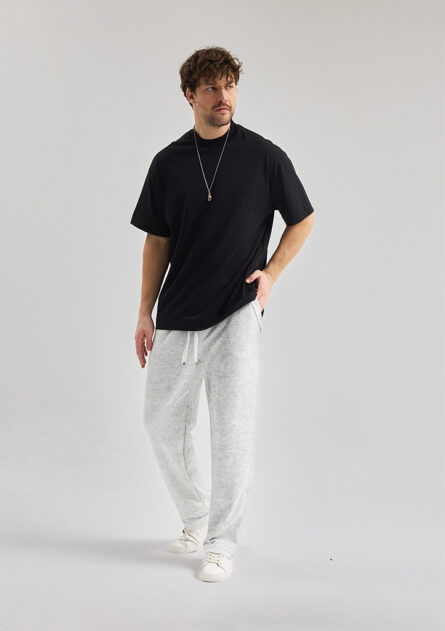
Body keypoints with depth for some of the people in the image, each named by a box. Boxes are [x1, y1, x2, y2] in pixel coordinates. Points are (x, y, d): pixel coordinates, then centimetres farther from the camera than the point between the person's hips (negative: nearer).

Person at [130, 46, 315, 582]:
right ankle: (196, 518, 31)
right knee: (162, 423, 9)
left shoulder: (264, 156, -3)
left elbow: (302, 220, 8)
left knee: (231, 432, -4)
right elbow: (157, 241, 10)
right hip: (177, 317, 4)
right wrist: (145, 314, 6)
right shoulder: (168, 162, 5)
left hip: (236, 314, -4)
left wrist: (270, 273, -5)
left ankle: (221, 544, 11)